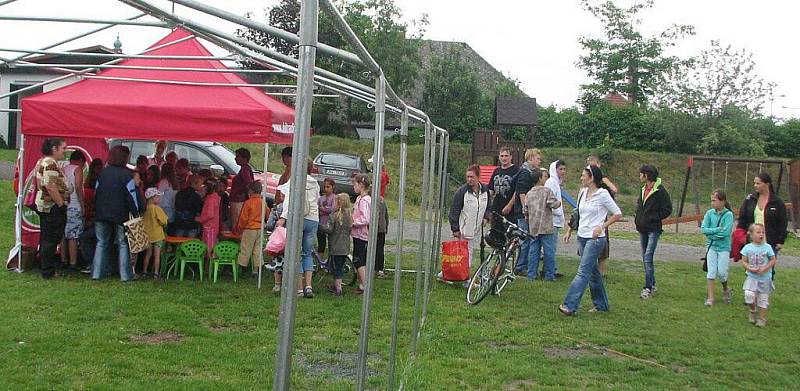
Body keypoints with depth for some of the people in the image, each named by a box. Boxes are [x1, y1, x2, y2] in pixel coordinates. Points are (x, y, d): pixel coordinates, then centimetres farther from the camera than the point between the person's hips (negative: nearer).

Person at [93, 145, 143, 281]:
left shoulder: (103, 173, 7)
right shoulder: (126, 174, -10)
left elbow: (96, 192, 12)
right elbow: (132, 195, -11)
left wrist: (97, 211, 19)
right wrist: (136, 212, -4)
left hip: (101, 214, 4)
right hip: (120, 214, -4)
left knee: (102, 243, 12)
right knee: (123, 244, 2)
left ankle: (96, 273, 10)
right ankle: (125, 275, 1)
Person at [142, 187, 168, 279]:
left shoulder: (145, 209, -1)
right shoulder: (157, 209, -15)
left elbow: (143, 221, 7)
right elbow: (164, 222, -13)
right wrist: (164, 225, 8)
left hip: (147, 235, 5)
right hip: (157, 235, -5)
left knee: (148, 254, 16)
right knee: (157, 255, 1)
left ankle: (144, 271, 21)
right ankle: (156, 273, 2)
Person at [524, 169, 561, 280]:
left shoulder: (529, 194, 9)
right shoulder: (547, 191, -7)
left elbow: (525, 210, 9)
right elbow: (554, 204, -15)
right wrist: (559, 202, 6)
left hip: (533, 227, 5)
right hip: (545, 226, -5)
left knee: (534, 250, 9)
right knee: (548, 251, 2)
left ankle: (531, 274, 9)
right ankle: (549, 275, 4)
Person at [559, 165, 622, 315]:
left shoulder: (602, 194, -10)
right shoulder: (582, 192, 10)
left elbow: (618, 214, -6)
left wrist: (602, 226, -13)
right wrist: (569, 231, 18)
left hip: (595, 238, -7)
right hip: (582, 236, 7)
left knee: (583, 272, -13)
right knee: (593, 272, 13)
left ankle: (569, 306, -19)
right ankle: (601, 304, 23)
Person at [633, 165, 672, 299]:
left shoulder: (660, 191, -12)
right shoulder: (643, 190, 12)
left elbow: (667, 210, -12)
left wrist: (652, 218, -15)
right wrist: (637, 218, 11)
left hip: (653, 229, -8)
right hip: (642, 229, 8)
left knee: (648, 258, -14)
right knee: (645, 258, 12)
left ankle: (648, 288, -11)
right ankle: (652, 284, 23)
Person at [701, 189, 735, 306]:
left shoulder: (728, 215, -10)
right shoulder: (710, 213, 0)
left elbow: (726, 232, -20)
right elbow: (703, 229, -7)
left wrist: (711, 233, -13)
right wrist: (718, 229, -16)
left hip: (724, 247, -3)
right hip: (711, 246, 3)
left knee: (721, 272, -1)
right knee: (711, 272, 2)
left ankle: (725, 290, 29)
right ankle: (710, 297, 6)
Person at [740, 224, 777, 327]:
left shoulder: (767, 247, -7)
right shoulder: (747, 247, -5)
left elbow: (773, 260, -2)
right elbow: (744, 261, -1)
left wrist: (765, 268, -16)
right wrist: (750, 269, -18)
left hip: (765, 278, 0)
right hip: (752, 277, 0)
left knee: (763, 299, 7)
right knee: (749, 295, -17)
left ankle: (762, 318, 22)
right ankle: (753, 310, 12)